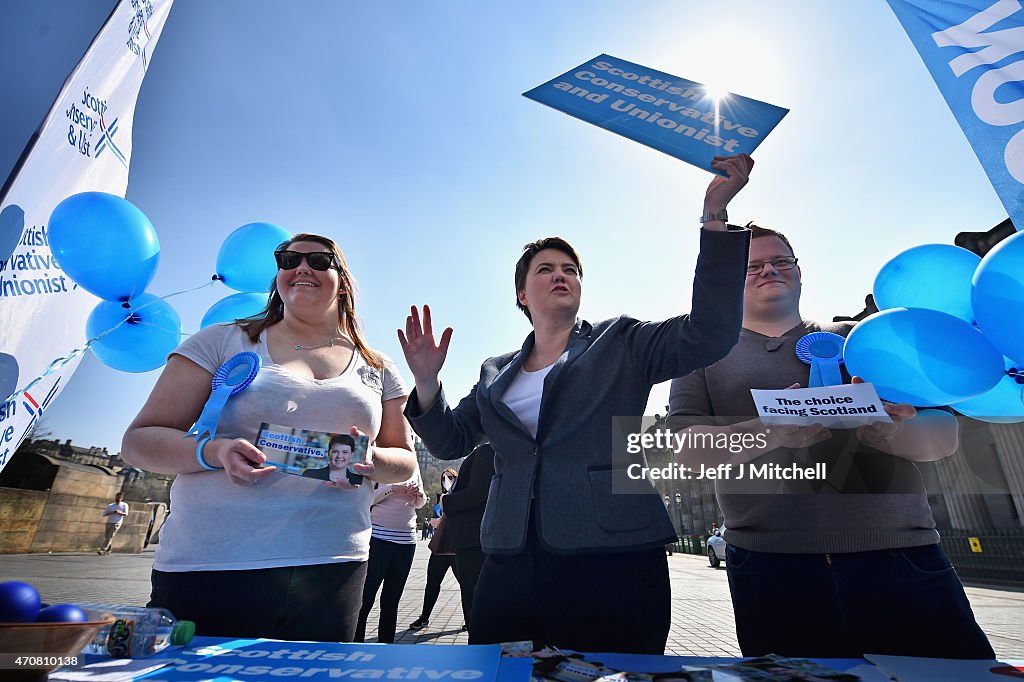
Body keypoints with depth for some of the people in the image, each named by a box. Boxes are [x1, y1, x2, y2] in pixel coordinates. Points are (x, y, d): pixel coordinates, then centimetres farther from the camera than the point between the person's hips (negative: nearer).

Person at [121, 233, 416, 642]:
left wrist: (373, 460, -12)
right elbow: (138, 442, 2)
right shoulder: (222, 342, 3)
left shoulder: (376, 369, 8)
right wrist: (213, 452, -19)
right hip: (206, 572, -1)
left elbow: (405, 461, 11)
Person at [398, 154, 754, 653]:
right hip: (510, 568, 3)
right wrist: (427, 380, -2)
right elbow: (450, 442, 15)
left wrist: (714, 214, -12)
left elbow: (710, 333, -8)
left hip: (613, 566, -2)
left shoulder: (620, 344, 5)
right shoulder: (496, 373, 14)